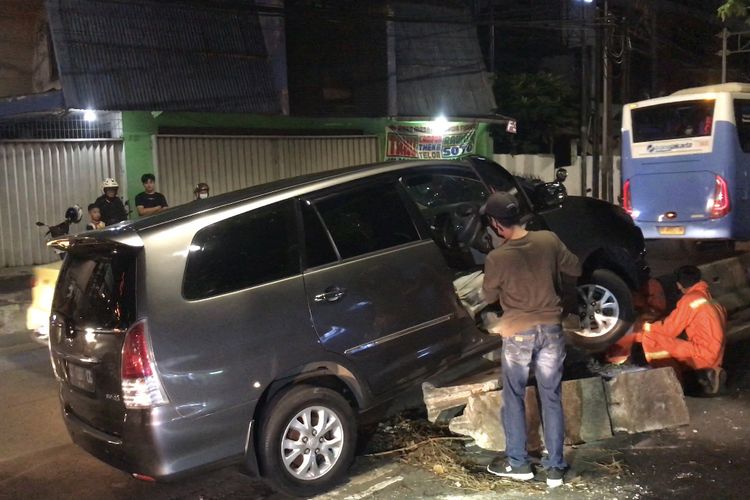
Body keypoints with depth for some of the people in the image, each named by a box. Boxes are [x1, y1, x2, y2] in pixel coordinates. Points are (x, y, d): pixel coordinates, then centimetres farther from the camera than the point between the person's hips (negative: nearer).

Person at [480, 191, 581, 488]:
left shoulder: (496, 258, -16)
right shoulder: (549, 240, -8)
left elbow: (489, 297, -1)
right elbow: (575, 270, 6)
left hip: (518, 333, -3)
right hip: (551, 329, 3)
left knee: (514, 398, 14)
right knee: (551, 398, 11)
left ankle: (518, 463, 23)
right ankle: (555, 467, 18)